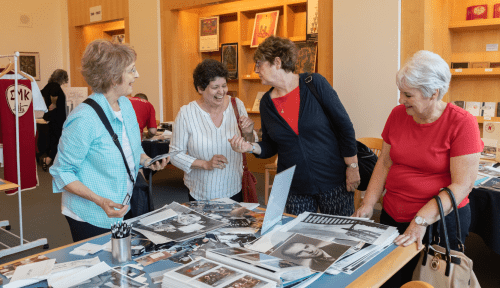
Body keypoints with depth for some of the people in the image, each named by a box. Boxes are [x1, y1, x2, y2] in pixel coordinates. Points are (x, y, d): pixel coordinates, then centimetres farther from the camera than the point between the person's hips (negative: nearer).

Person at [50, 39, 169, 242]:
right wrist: (99, 201, -28)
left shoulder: (126, 105, 2)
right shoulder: (84, 119, -24)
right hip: (90, 217, -7)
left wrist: (148, 161, -3)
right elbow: (62, 172, -18)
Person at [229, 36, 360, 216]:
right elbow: (270, 147, 11)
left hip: (333, 181, -3)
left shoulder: (314, 83, -8)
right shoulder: (267, 102, 4)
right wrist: (250, 147, -10)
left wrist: (352, 167, -5)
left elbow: (344, 125, -5)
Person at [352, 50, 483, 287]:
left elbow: (462, 185, -17)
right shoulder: (398, 115, 1)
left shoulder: (462, 123, -14)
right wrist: (368, 204, -3)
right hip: (393, 216, 5)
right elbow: (385, 163, 6)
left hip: (442, 219, -4)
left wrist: (421, 220, -24)